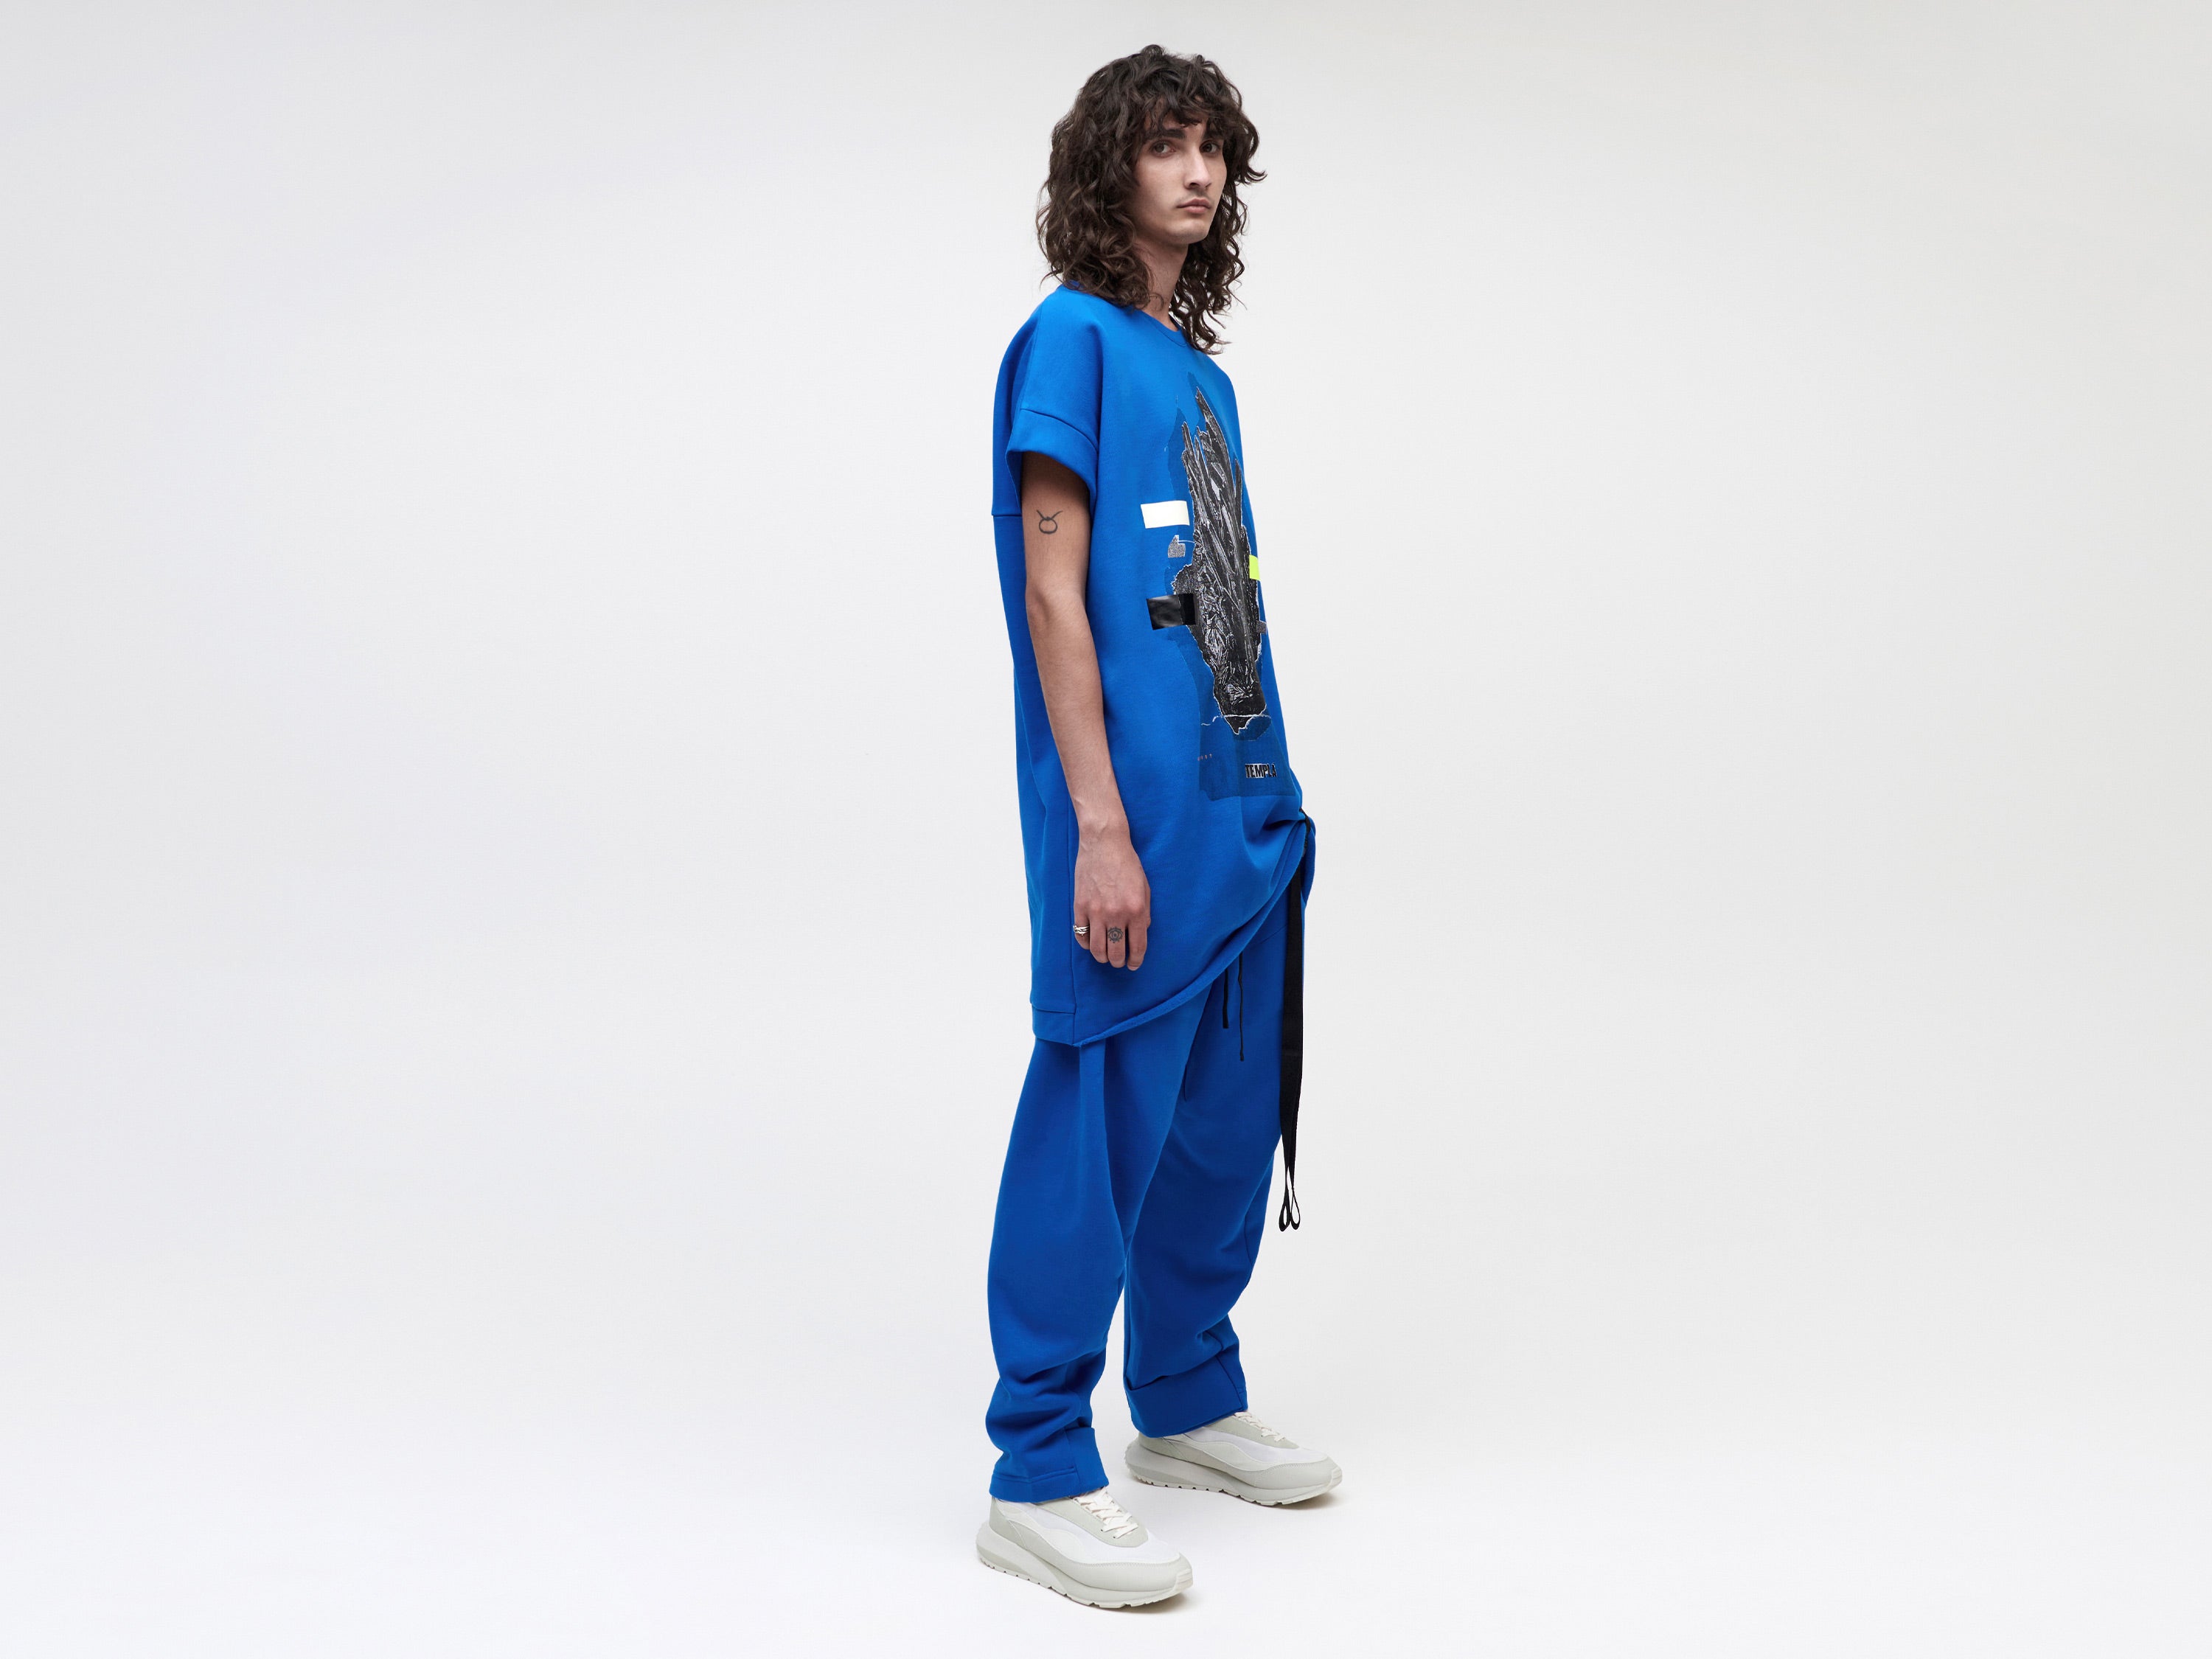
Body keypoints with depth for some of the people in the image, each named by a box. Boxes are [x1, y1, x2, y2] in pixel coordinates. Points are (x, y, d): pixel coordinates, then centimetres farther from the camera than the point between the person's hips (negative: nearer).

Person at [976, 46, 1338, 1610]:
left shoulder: (1204, 373, 16)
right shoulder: (1072, 338, -7)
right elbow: (1052, 595, -13)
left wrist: (1273, 795, 14)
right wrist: (1100, 828, -18)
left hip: (1247, 815, 8)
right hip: (1138, 819, -8)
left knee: (1227, 1125, 15)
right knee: (1099, 1126, -4)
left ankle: (1189, 1401, 31)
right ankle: (1041, 1477, 6)